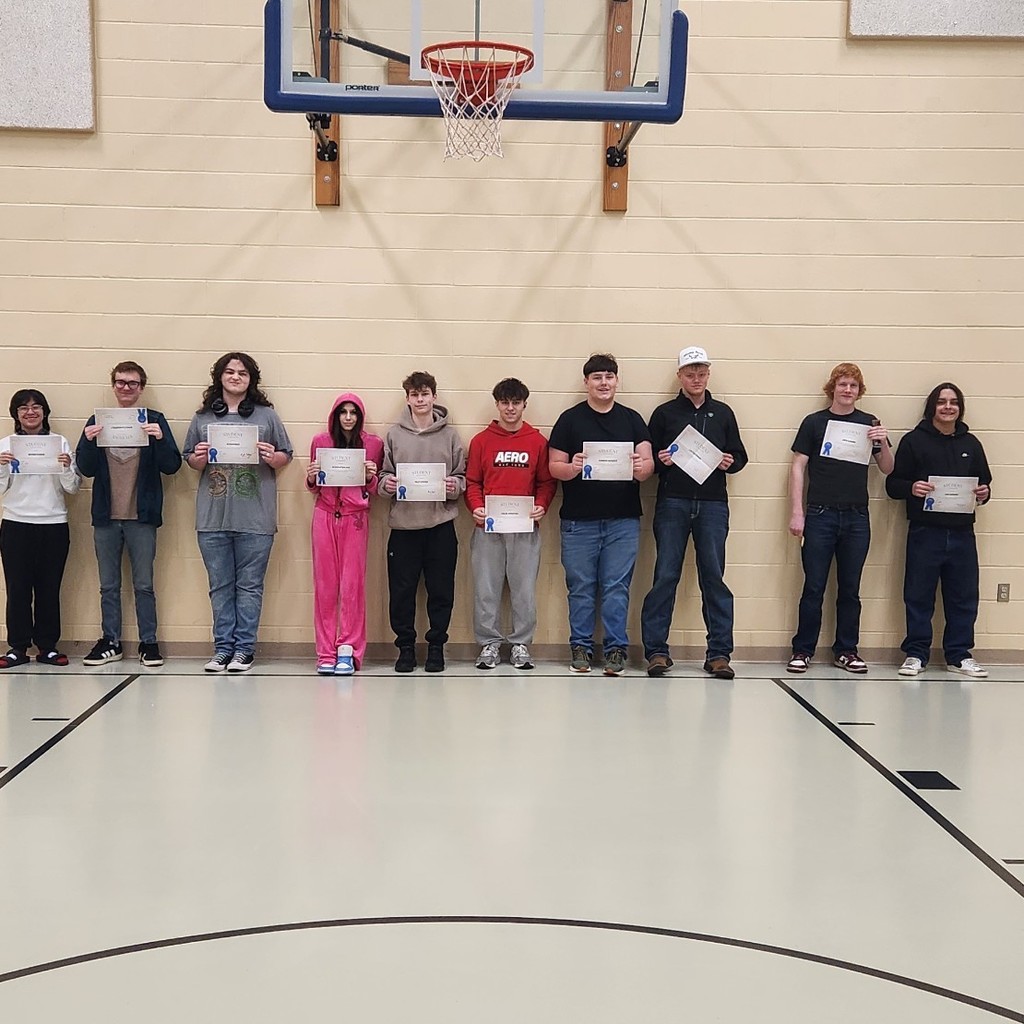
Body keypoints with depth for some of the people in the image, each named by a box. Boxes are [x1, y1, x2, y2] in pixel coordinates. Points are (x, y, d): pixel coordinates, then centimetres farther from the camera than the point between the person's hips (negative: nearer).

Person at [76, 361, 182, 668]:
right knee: (108, 585, 9)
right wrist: (88, 441, -13)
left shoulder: (154, 420, 2)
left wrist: (160, 439, -21)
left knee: (143, 584, 3)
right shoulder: (97, 421, 8)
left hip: (142, 516, -2)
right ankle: (110, 642, 18)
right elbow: (86, 469, 5)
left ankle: (149, 643, 11)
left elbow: (172, 466, -4)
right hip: (106, 516, 2)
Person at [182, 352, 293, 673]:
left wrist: (272, 458, -12)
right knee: (220, 586, 8)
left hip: (255, 518, -2)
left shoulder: (266, 416, 6)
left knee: (249, 586, 2)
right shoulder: (203, 417, 11)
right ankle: (223, 647, 15)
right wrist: (199, 458, -6)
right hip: (213, 517, 2)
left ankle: (244, 649, 8)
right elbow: (190, 460, 16)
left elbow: (286, 457, 9)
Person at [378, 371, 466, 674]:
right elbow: (383, 474, 10)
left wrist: (455, 485, -12)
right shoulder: (394, 434, 7)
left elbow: (464, 476, 8)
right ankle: (406, 646, 15)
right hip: (403, 524, 0)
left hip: (441, 524, 0)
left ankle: (436, 645, 16)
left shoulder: (449, 435, 7)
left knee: (441, 589, 4)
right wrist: (386, 483, -11)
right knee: (401, 589, 3)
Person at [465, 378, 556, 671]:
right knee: (486, 588, 2)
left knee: (525, 588, 2)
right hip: (488, 526, 0)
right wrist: (475, 506, -9)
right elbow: (472, 481, 8)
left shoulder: (538, 441, 7)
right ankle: (489, 643, 12)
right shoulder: (481, 440, 7)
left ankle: (521, 644, 12)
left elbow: (547, 482, 8)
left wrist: (541, 506, -9)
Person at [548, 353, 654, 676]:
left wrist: (641, 468, -20)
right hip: (579, 520, -1)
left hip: (623, 519, 1)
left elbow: (648, 463, 3)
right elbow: (554, 467, 2)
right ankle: (581, 646, 14)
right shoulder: (570, 419, 5)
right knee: (581, 587, 4)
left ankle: (616, 648, 9)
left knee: (617, 586, 2)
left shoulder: (632, 419, 10)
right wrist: (572, 468, -20)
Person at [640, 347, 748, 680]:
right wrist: (660, 461, -13)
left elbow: (740, 455, 16)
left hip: (712, 504, 1)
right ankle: (656, 649, 3)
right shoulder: (664, 413, 9)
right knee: (665, 575, -3)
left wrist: (730, 462, -5)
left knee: (714, 576, 0)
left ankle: (719, 652, 4)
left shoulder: (723, 413, 15)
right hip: (672, 503, -1)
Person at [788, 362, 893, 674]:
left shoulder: (870, 423, 10)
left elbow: (888, 470, 11)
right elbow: (798, 466, 2)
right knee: (814, 587, -1)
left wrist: (883, 443, -9)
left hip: (856, 518, 2)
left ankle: (846, 651, 15)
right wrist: (797, 512, -5)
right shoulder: (815, 422, 4)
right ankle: (803, 650, 6)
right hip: (820, 515, -2)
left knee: (850, 589, 7)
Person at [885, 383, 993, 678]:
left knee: (964, 597, 6)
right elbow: (892, 484, 1)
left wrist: (984, 493, -3)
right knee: (919, 596, 1)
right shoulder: (914, 441, 2)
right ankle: (916, 653, 11)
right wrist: (911, 488, -20)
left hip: (962, 533, 3)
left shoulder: (971, 443, 14)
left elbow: (984, 483, 20)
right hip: (924, 532, -3)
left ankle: (959, 655, 17)